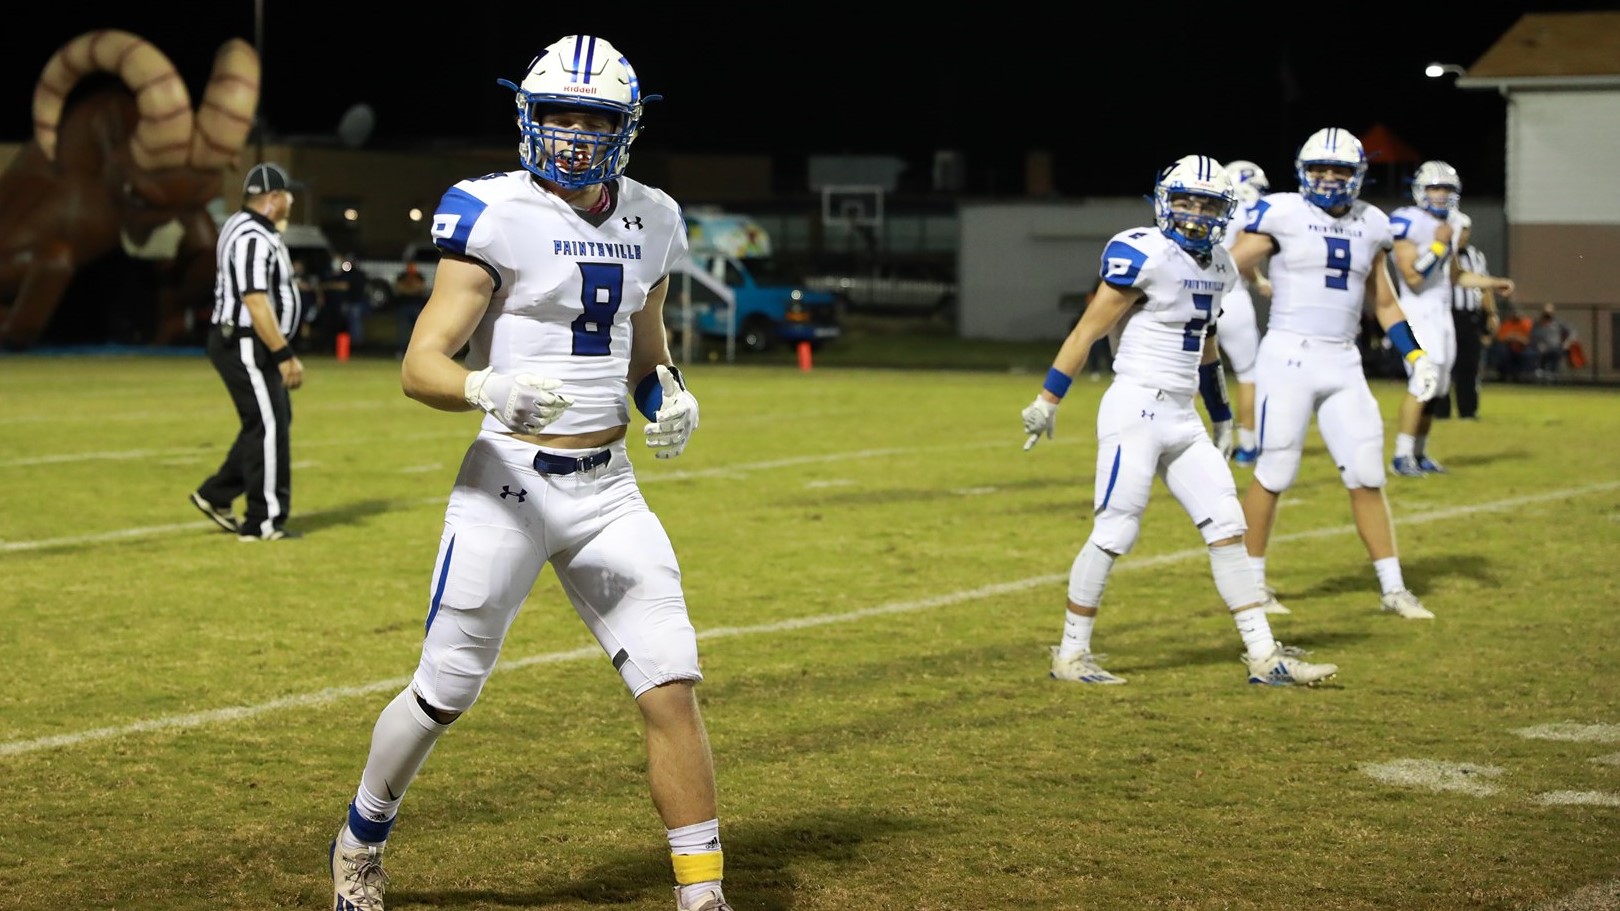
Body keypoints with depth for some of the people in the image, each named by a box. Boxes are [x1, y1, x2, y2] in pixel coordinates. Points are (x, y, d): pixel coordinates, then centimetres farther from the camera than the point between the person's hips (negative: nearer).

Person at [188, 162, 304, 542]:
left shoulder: (240, 226, 13)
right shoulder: (254, 239, -20)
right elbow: (255, 303, -26)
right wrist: (284, 355, -26)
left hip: (254, 347, 11)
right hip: (246, 346, -11)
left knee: (274, 421, 17)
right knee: (269, 427, -7)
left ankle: (216, 495, 23)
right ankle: (263, 522, -2)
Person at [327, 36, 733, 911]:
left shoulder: (650, 221, 8)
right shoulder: (495, 215, -11)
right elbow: (420, 366, -16)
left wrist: (669, 397, 1)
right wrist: (491, 391, -36)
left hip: (608, 487, 4)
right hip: (511, 482, -4)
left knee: (671, 688, -5)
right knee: (445, 690, 6)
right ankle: (360, 841, 33)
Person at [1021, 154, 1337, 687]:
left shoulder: (1216, 268, 12)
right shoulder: (1144, 256, -13)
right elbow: (1089, 329, -11)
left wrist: (1223, 418, 27)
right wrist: (1047, 399, -12)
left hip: (1182, 418, 8)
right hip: (1137, 408, -8)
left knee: (1226, 529, 5)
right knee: (1113, 534, -5)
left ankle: (1264, 657, 8)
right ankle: (1070, 656, 8)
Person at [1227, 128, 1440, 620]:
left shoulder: (1370, 225, 11)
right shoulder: (1282, 214, -5)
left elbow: (1384, 303, 20)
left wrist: (1417, 357, 13)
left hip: (1343, 362, 5)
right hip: (1288, 355, -5)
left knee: (1367, 475, 3)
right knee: (1274, 473, -2)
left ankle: (1393, 588, 10)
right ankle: (1251, 581, 13)